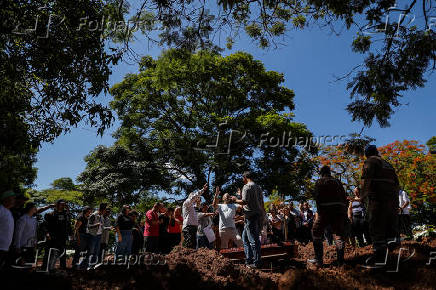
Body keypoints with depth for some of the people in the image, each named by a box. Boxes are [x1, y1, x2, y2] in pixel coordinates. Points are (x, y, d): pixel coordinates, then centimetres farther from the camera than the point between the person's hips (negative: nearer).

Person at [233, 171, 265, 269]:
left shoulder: (247, 187, -10)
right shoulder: (258, 187, 15)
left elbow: (245, 201, -18)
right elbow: (262, 202, 16)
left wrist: (235, 200, -1)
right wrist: (262, 214, 22)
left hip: (251, 215, -8)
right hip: (259, 215, 8)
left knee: (253, 240, -2)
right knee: (245, 237, 17)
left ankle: (256, 263, 3)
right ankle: (249, 259, 20)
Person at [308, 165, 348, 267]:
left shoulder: (319, 182, 4)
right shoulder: (338, 182, 17)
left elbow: (317, 197, -8)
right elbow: (344, 197, 14)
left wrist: (319, 211, -8)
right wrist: (345, 212, 15)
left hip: (326, 210, -4)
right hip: (340, 211, 4)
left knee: (317, 232, 5)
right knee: (339, 234, 11)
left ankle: (318, 260, -1)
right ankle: (340, 260, 6)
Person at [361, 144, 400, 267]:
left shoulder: (370, 161, 1)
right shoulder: (388, 164, 24)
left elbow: (366, 179, -13)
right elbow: (396, 183, 24)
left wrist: (363, 195, -8)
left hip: (377, 197, -8)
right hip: (392, 198, 8)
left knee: (377, 226, -8)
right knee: (390, 226, 12)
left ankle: (380, 257, -11)